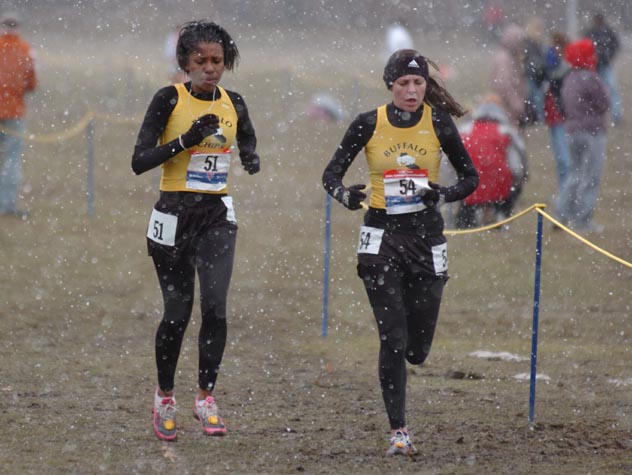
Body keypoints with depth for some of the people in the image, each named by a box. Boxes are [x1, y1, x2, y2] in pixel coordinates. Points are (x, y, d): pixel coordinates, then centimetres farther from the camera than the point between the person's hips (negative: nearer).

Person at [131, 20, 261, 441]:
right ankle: (165, 396, 24)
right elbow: (139, 162, -13)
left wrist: (252, 160, -3)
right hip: (175, 214, -2)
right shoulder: (169, 99, -8)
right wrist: (186, 139, -23)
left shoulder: (233, 103, 4)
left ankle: (206, 397, -2)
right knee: (177, 312, 3)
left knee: (215, 306, -13)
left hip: (218, 216, 2)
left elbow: (249, 146, 20)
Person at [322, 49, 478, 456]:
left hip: (427, 236, 1)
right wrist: (344, 194, -19)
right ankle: (399, 431, -2)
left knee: (418, 349, 5)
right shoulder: (368, 124, -3)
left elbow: (471, 177, 4)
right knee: (393, 340, -9)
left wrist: (444, 194, -16)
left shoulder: (439, 123, -2)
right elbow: (332, 173, 3)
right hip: (382, 236, -1)